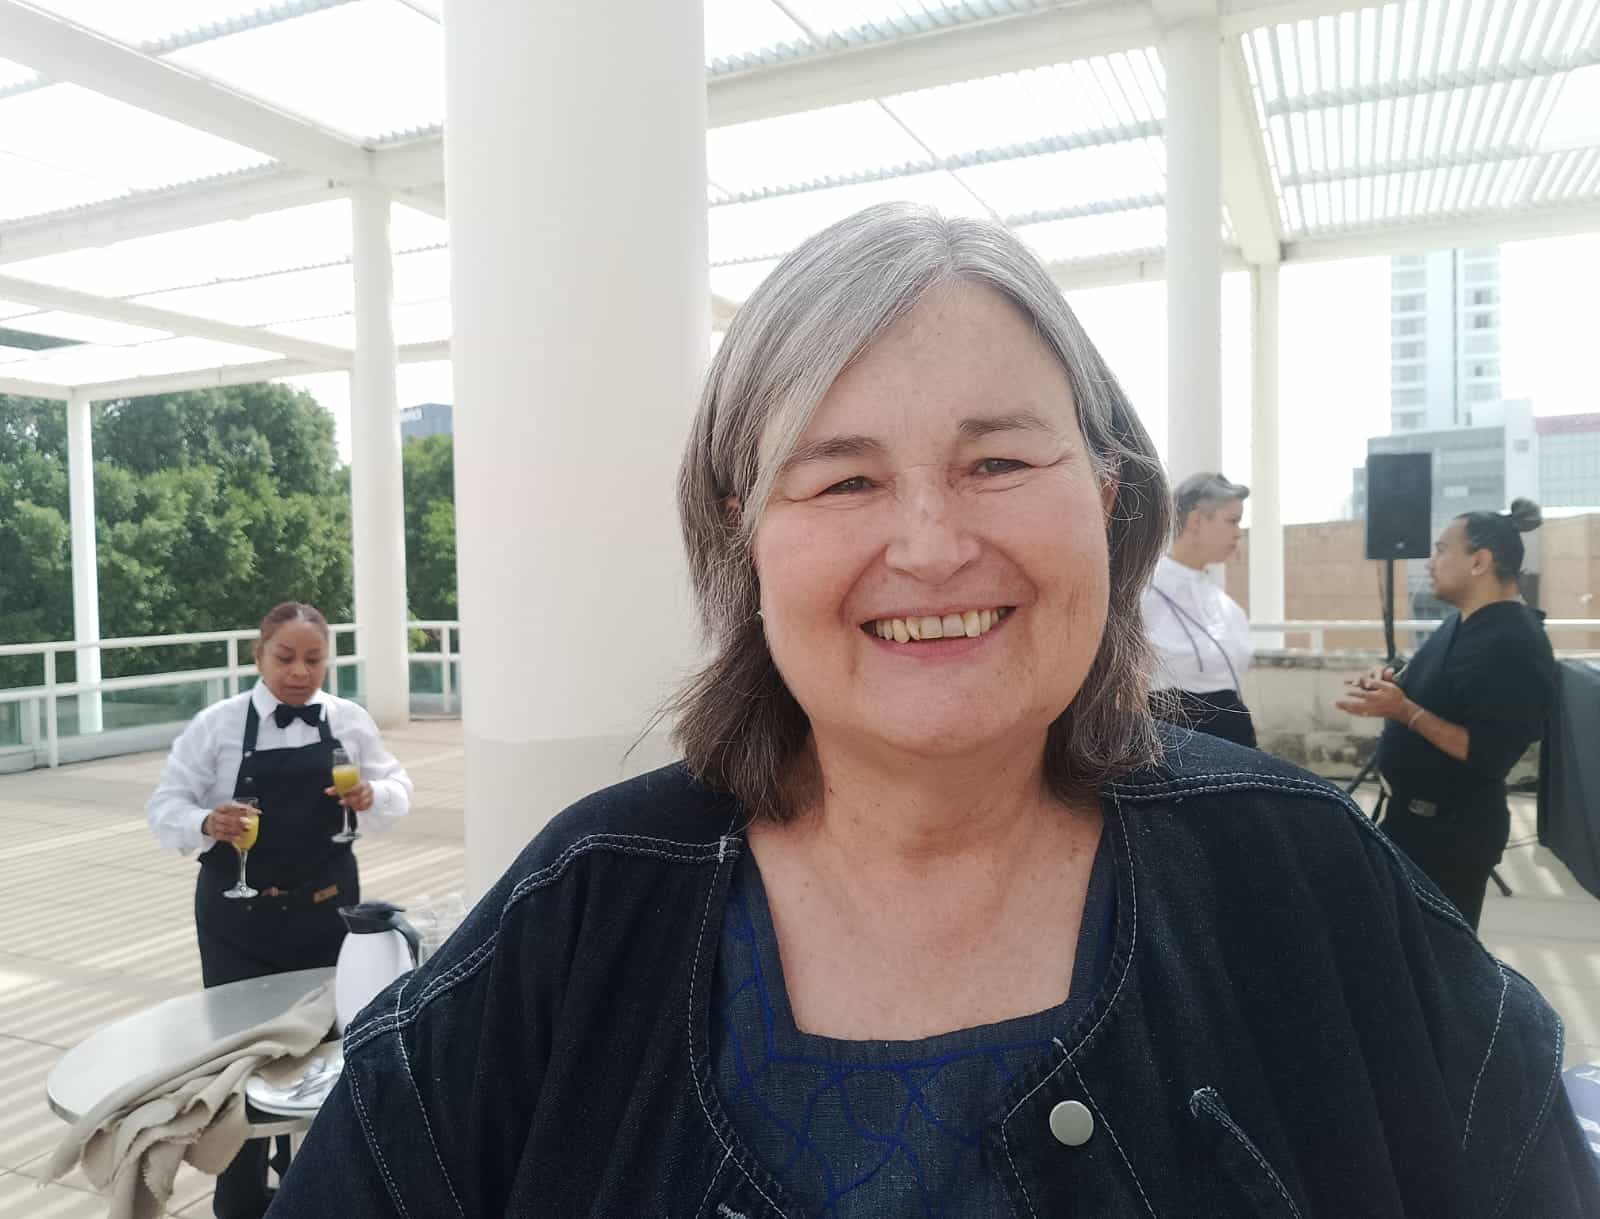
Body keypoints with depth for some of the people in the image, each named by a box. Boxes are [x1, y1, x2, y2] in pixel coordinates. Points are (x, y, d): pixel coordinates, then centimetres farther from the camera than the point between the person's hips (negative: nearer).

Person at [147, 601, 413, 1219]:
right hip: (239, 916, -2)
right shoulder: (217, 725, -7)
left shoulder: (350, 721, -1)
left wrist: (372, 796, -19)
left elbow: (397, 792, 3)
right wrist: (205, 825, -27)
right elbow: (165, 807, -6)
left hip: (327, 909, 2)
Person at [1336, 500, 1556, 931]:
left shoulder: (1516, 645, -22)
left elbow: (1489, 756, -27)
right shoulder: (1461, 623, 7)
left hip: (1453, 830, -9)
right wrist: (1390, 686, -1)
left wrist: (1402, 710, -30)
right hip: (1410, 813, 9)